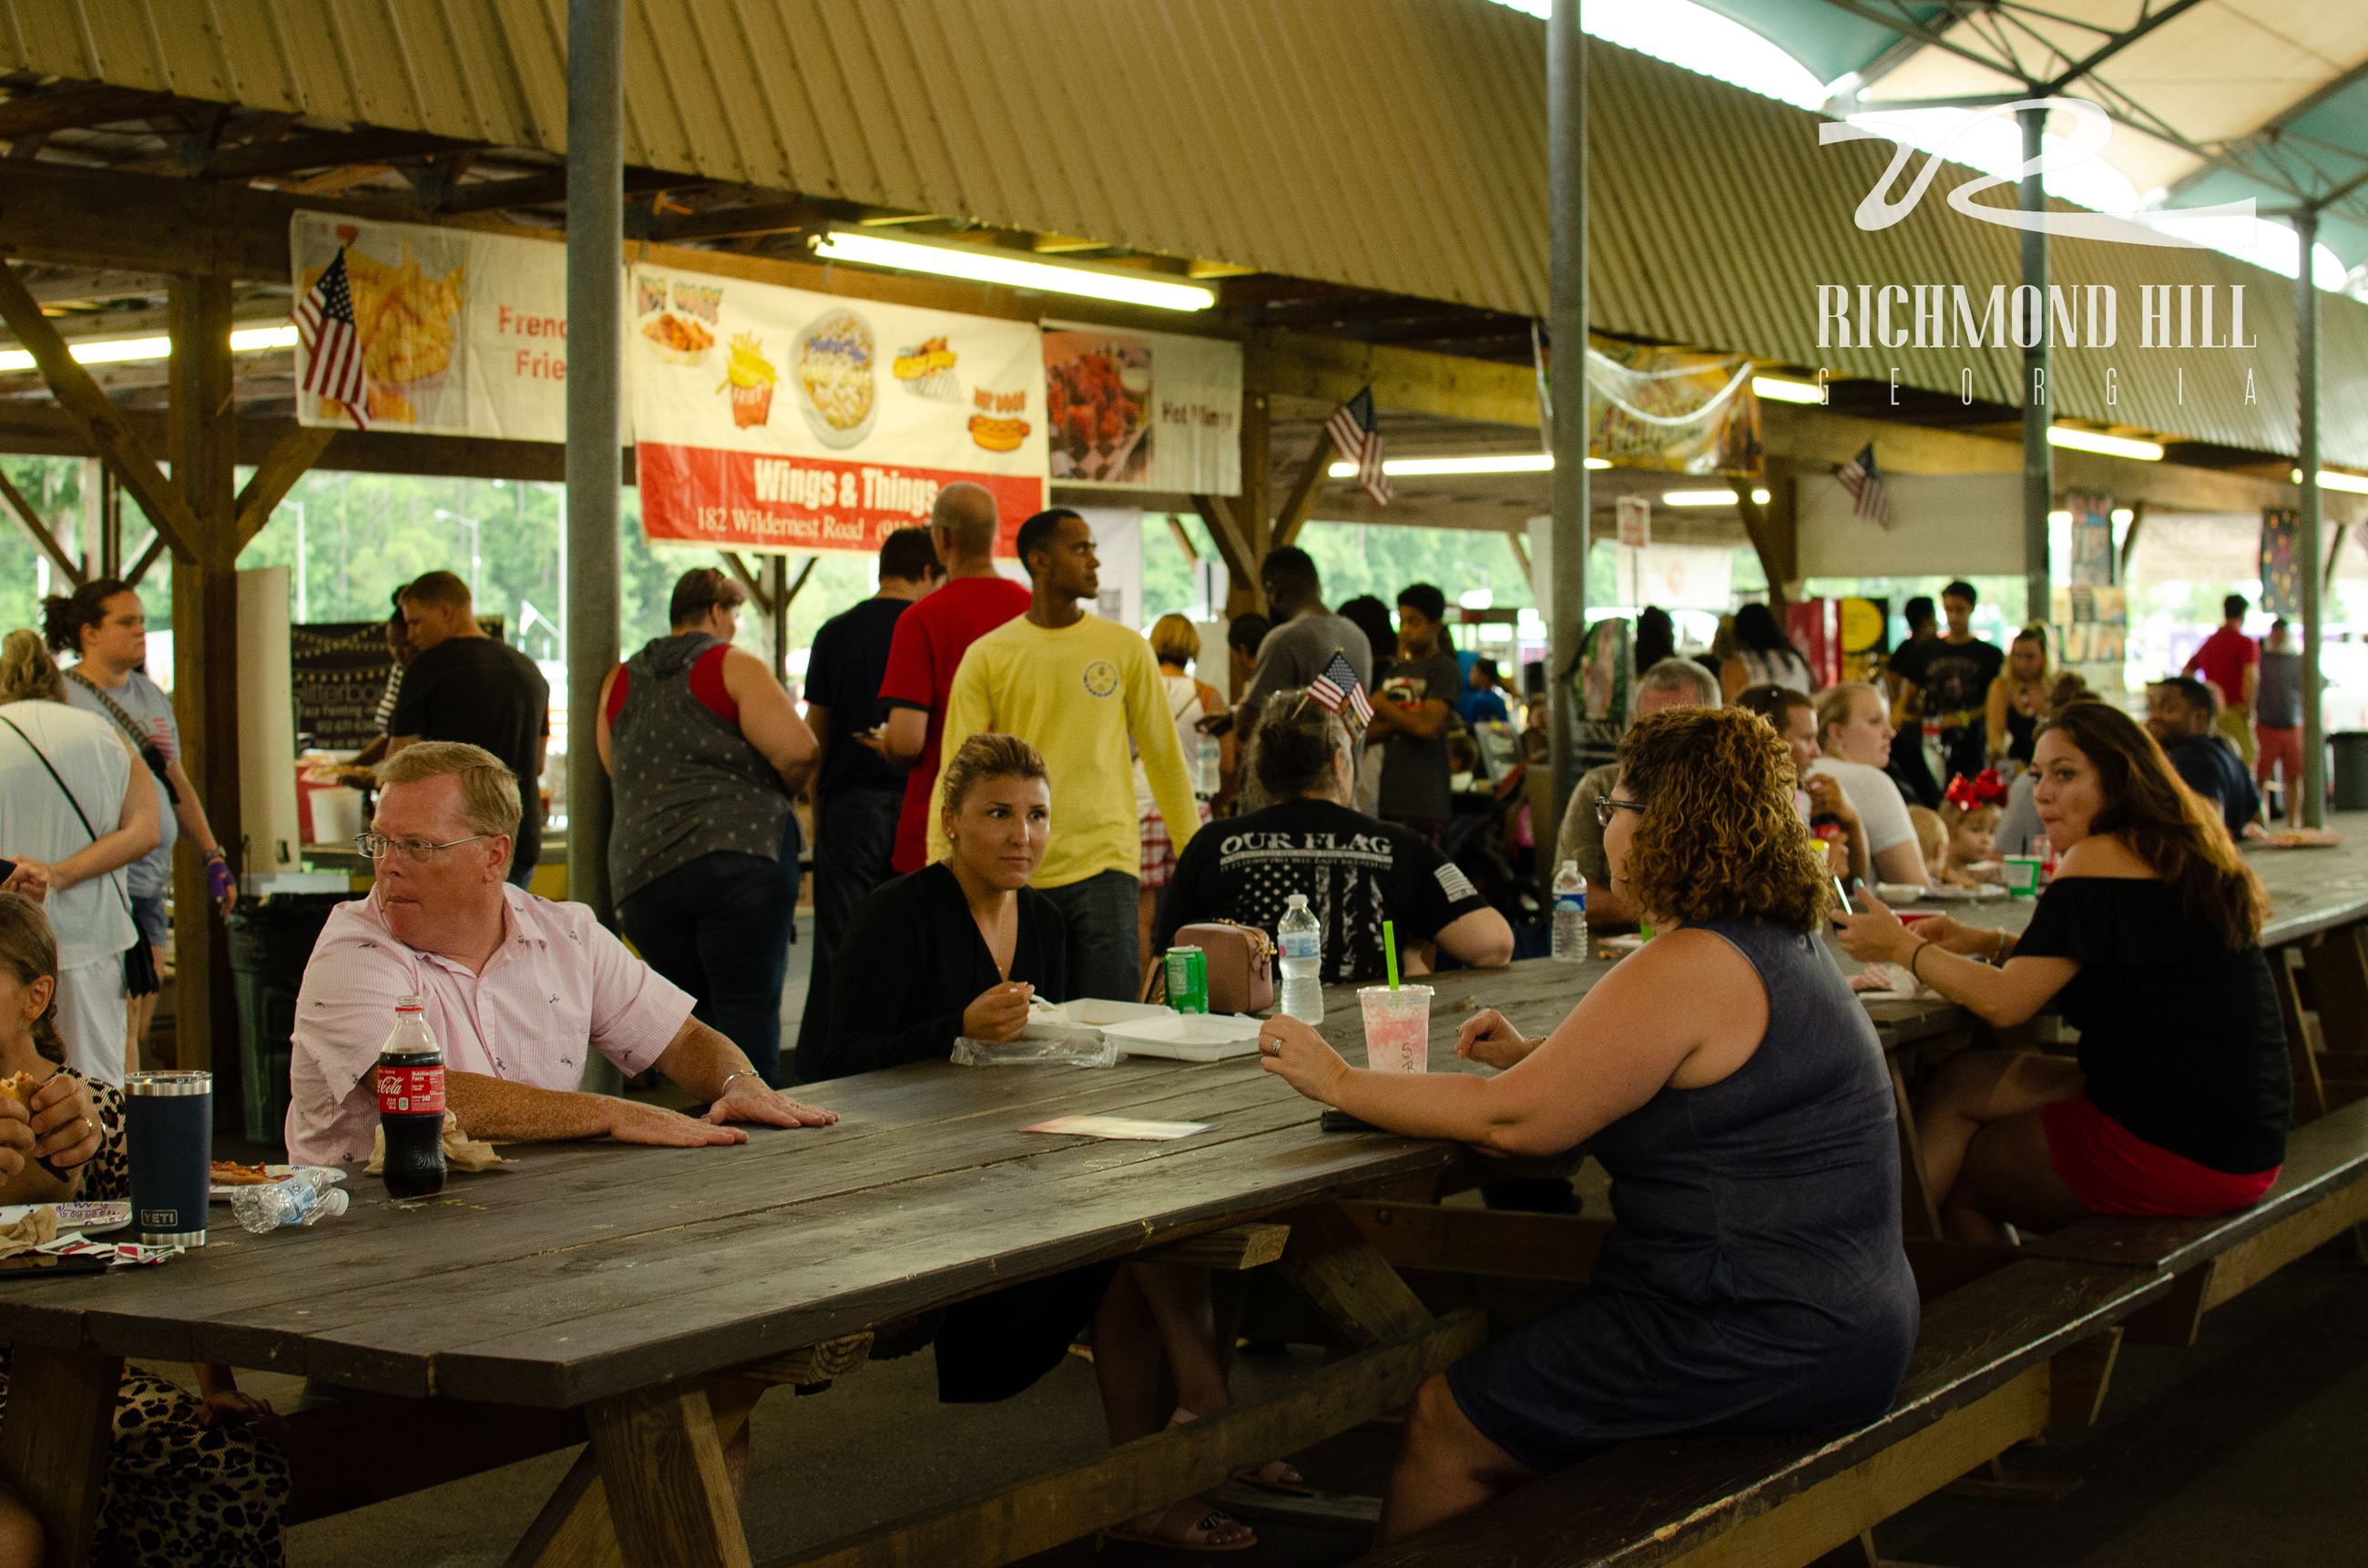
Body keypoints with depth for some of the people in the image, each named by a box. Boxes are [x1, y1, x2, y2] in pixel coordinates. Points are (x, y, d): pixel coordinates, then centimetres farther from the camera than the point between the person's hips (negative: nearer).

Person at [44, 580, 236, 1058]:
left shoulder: (151, 695, 16)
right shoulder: (62, 698, -7)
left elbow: (177, 783, 22)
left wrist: (213, 858, 19)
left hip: (151, 878, 8)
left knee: (138, 1031, 7)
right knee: (119, 1032, -12)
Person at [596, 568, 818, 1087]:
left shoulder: (619, 682, 18)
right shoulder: (734, 666, 1)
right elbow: (796, 751, -9)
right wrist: (776, 795, 10)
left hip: (641, 871, 5)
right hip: (737, 854, -5)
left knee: (695, 1022, 11)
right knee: (749, 1015, -8)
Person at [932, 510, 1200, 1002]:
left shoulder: (1127, 649, 5)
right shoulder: (987, 657, 3)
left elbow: (1165, 758, 9)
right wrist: (938, 867, -7)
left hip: (1103, 863, 0)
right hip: (1015, 872, 0)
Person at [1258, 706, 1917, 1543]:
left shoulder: (1692, 967, -20)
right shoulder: (1783, 940, 11)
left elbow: (1513, 1120, -19)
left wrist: (1340, 1082, -9)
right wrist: (1532, 1053, 9)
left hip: (1771, 1343, -10)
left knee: (1446, 1426, -3)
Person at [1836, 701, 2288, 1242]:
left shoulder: (2100, 860, -16)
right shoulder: (2178, 855, 10)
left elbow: (2004, 1002, -19)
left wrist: (1901, 947, -4)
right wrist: (1990, 943, 13)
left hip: (2175, 1153, -9)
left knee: (1955, 1167, 11)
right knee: (1964, 1079, 16)